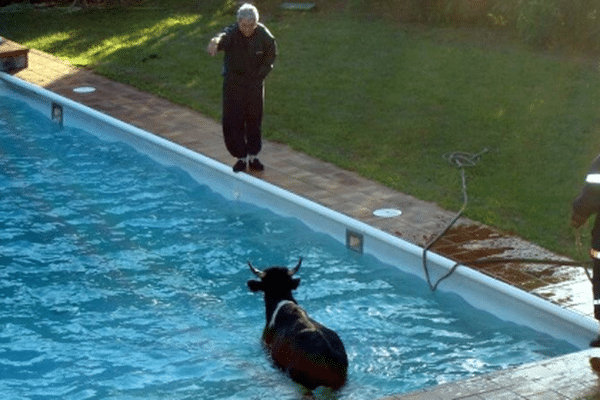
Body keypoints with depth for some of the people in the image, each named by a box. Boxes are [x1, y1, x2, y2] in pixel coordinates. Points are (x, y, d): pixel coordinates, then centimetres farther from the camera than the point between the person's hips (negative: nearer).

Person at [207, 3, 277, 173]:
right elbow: (223, 37, -48)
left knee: (254, 120, 10)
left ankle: (253, 156, 25)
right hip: (233, 82, -2)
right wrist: (216, 41, -72)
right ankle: (241, 157, 13)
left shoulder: (264, 36, -15)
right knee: (232, 122, -2)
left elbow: (271, 55, 3)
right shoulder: (232, 33, -23)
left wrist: (260, 74, -3)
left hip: (255, 83, 2)